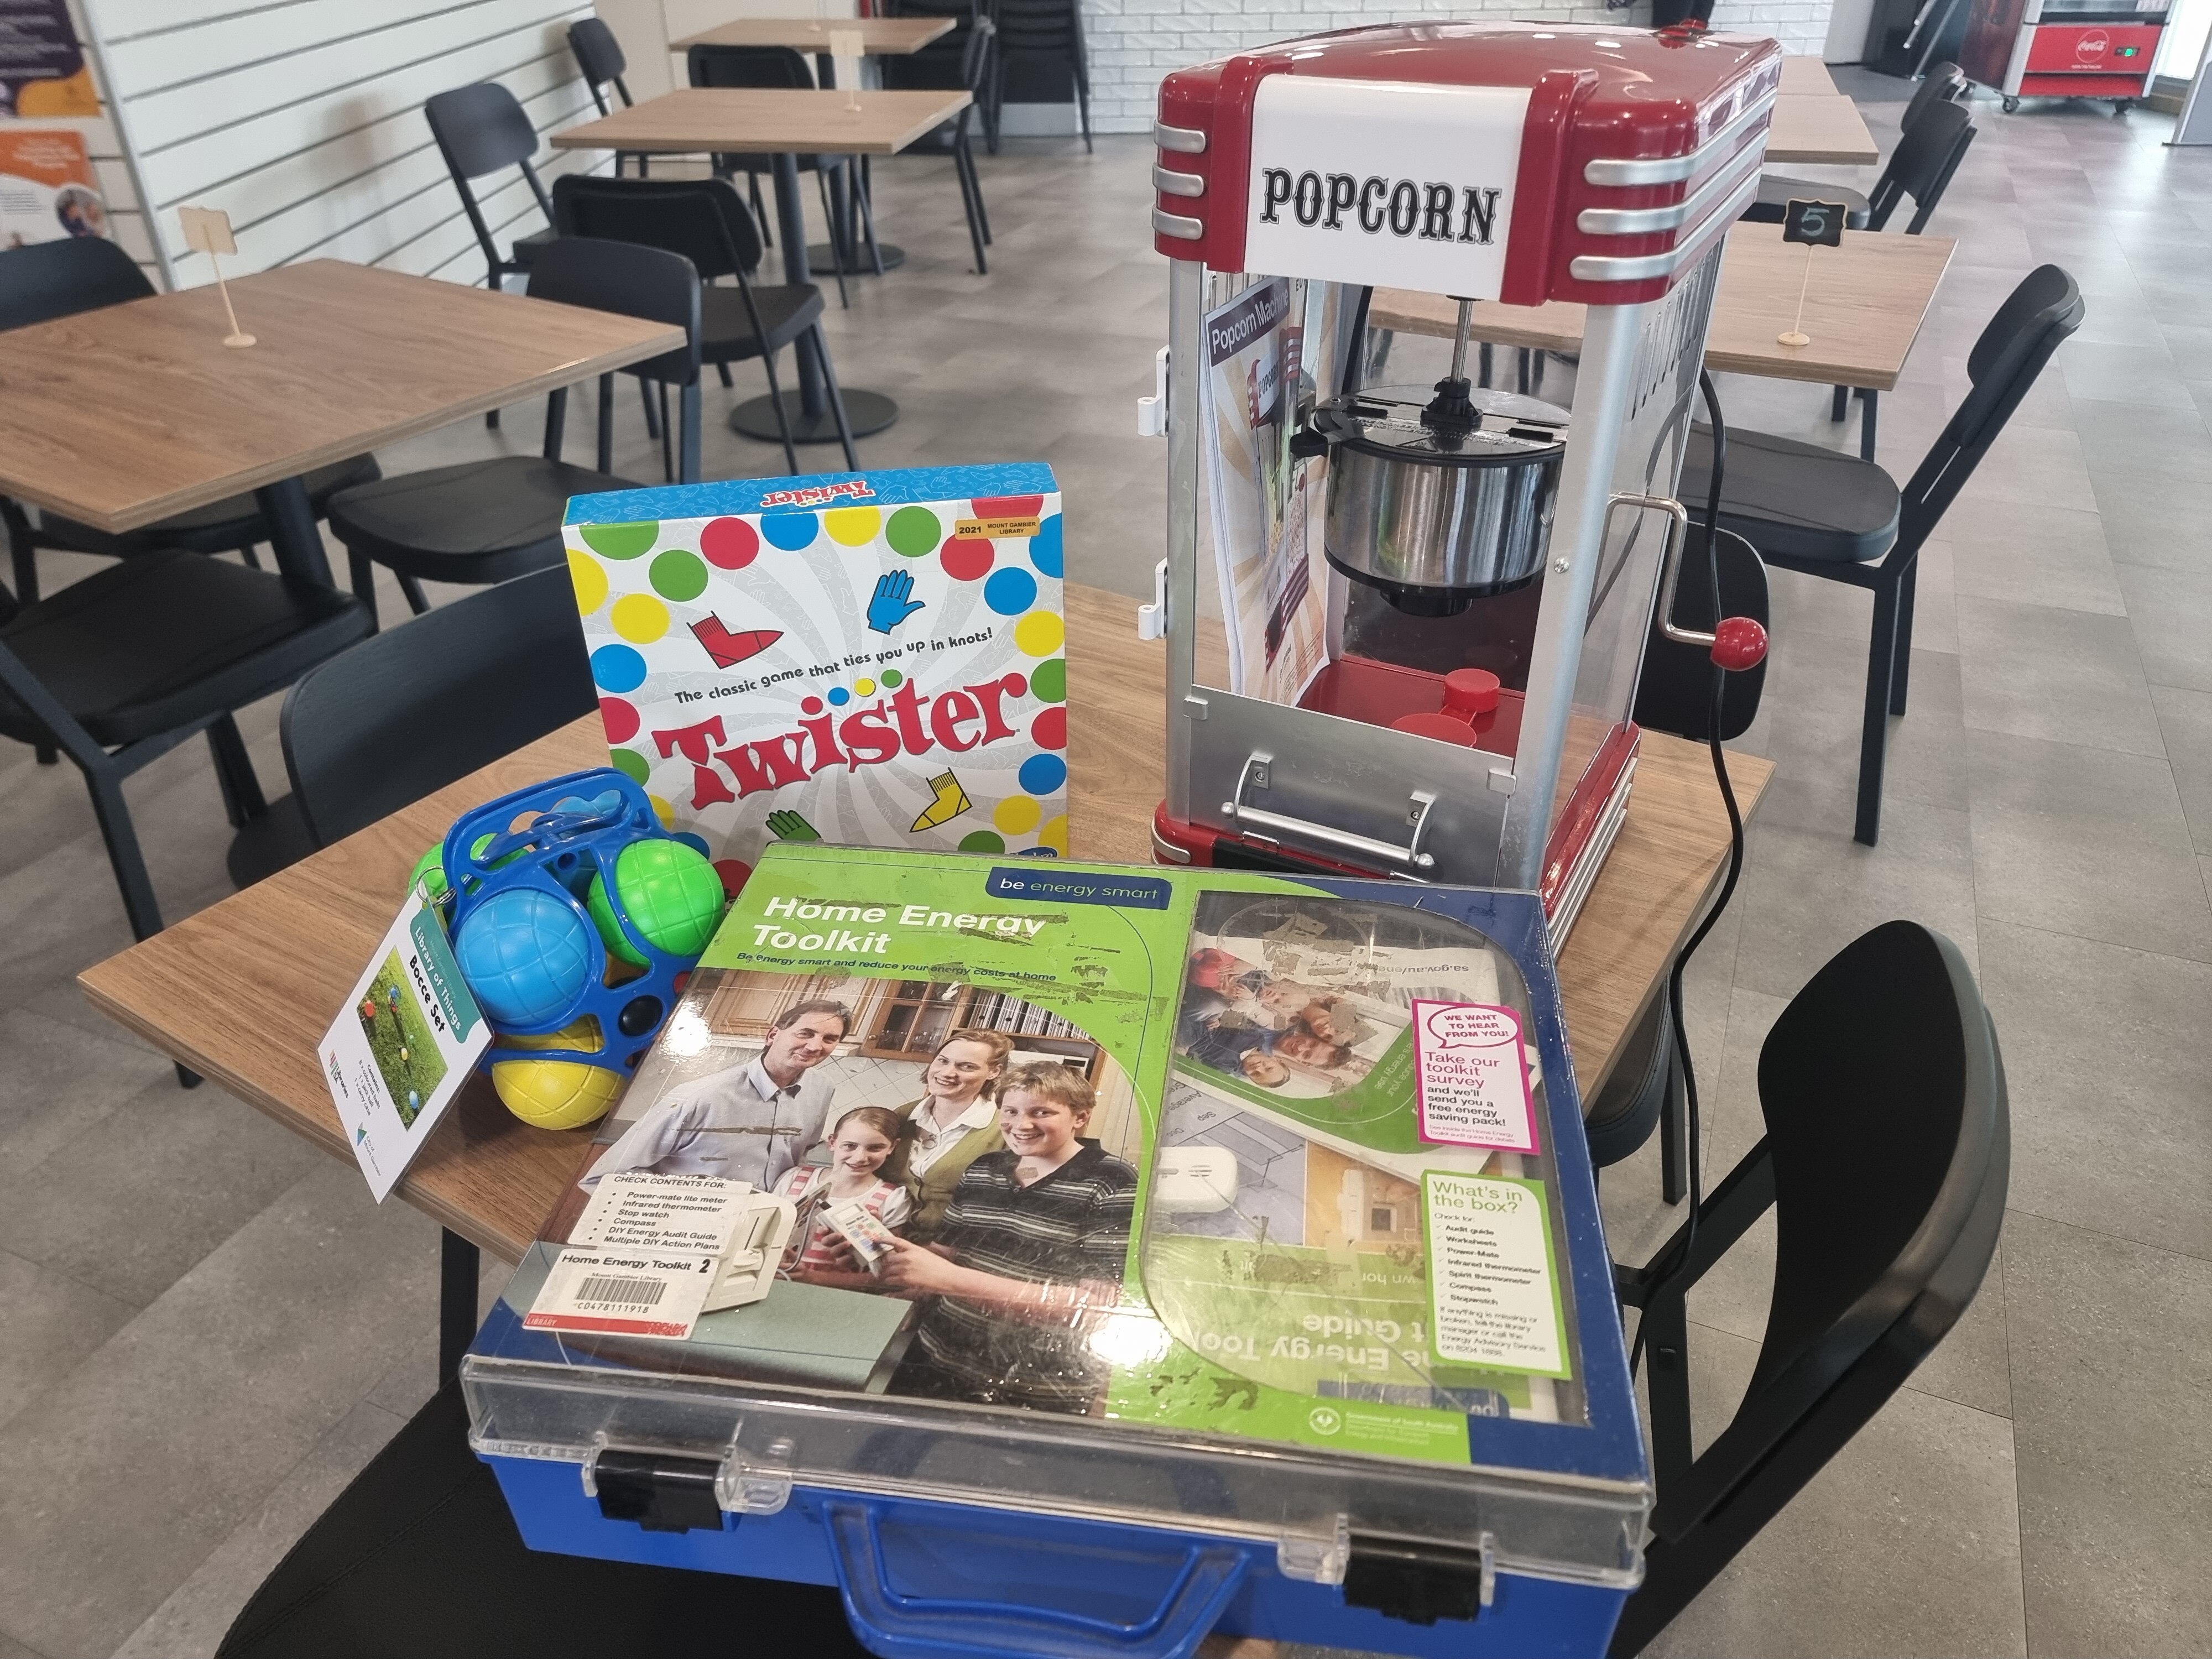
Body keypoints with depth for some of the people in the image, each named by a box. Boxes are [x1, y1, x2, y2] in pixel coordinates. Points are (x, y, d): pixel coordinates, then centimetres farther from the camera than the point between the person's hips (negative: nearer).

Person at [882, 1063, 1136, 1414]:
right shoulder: (983, 1170, 4)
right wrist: (892, 1256, -11)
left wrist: (952, 1279, -30)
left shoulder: (1112, 1187, -16)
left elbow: (1097, 1303, -25)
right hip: (935, 1362, 6)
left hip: (1040, 1398, -5)